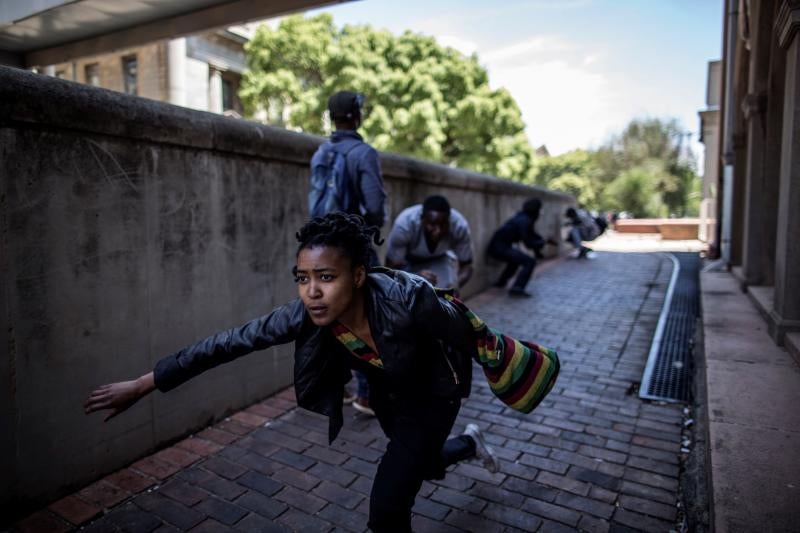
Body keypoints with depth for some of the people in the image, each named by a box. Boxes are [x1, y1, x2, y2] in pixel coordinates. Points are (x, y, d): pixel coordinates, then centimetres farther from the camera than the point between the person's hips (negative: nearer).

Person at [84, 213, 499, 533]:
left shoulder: (407, 299, -40)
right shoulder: (305, 315, -28)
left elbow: (461, 331, -20)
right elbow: (229, 343, -21)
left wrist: (463, 387, 0)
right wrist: (142, 385, -15)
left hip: (431, 394, -4)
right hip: (385, 394, 5)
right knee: (420, 463, 30)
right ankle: (469, 443, 63)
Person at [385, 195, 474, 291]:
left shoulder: (460, 226, -33)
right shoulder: (404, 224, -38)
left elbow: (466, 266, -20)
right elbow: (391, 269, -31)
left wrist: (456, 284, -41)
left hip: (439, 260, 1)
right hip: (408, 261, -1)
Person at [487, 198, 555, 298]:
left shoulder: (523, 217, 15)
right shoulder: (525, 221, -15)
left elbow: (532, 235, 25)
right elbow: (529, 243, -15)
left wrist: (545, 241, 13)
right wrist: (544, 242, 0)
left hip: (496, 246, 10)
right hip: (499, 248, -10)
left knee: (517, 257, 37)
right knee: (530, 262, -15)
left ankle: (501, 282, 43)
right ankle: (517, 288, -23)